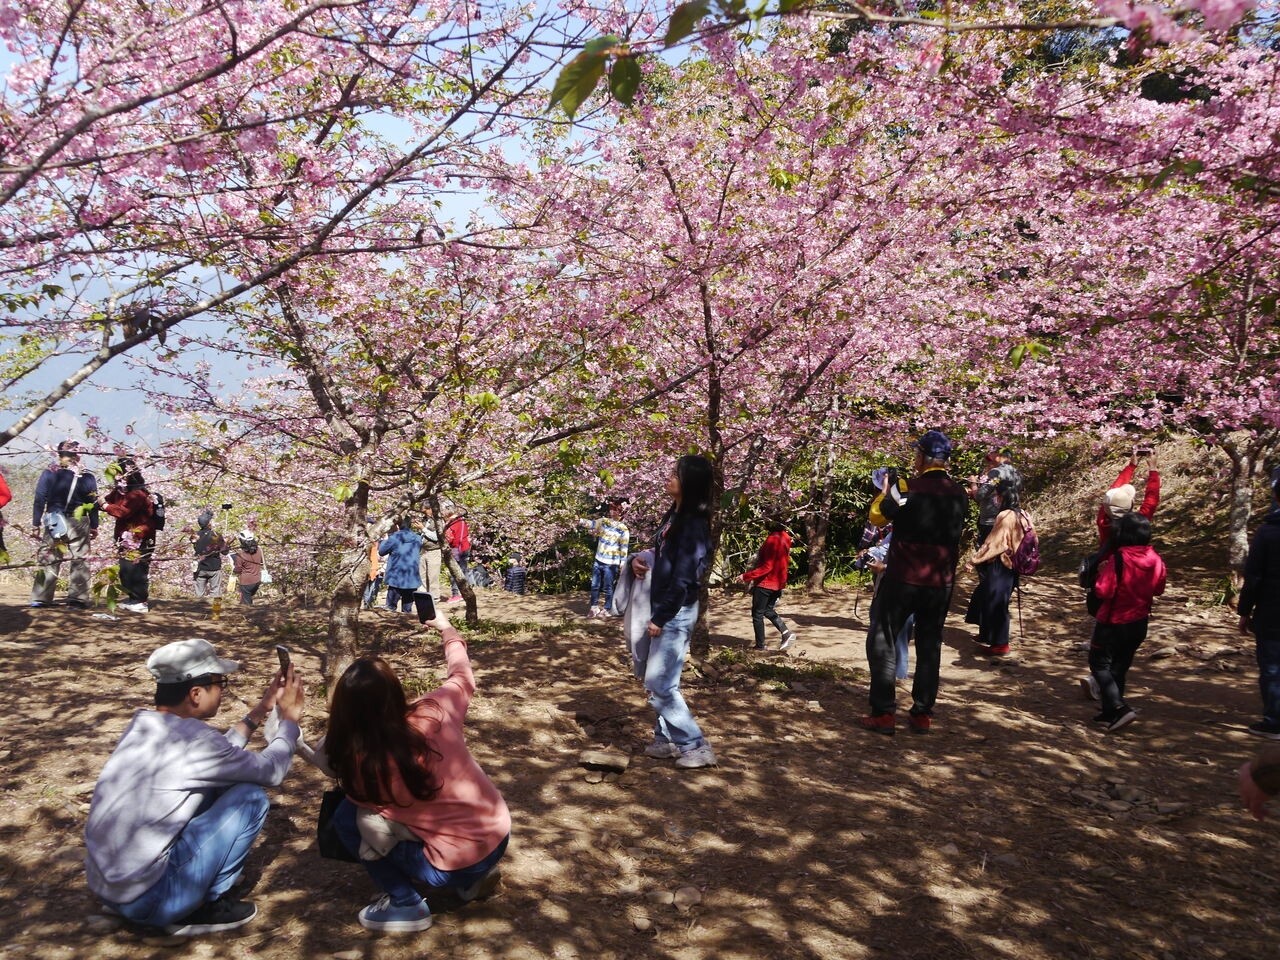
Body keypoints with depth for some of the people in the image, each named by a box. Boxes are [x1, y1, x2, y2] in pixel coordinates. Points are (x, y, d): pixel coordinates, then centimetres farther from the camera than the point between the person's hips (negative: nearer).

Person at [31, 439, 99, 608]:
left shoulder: (49, 474, -1)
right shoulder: (87, 477, -1)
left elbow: (39, 500, -2)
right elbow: (93, 504, 0)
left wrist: (36, 523, 3)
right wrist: (94, 526, 8)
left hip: (53, 523, 1)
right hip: (79, 524, -1)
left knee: (48, 560, 8)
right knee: (79, 561, 5)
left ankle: (40, 598, 8)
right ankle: (77, 598, 2)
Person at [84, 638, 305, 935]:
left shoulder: (143, 724, 4)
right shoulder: (191, 738, -20)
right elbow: (271, 771, -6)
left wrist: (260, 711, 20)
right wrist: (289, 717, 8)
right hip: (144, 898, -9)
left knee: (216, 786, 15)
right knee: (251, 798, -7)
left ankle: (204, 890, 16)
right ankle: (206, 905, 4)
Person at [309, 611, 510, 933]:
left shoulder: (359, 762, -21)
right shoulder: (436, 711, -12)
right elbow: (463, 676, 12)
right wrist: (447, 630, 27)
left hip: (455, 867, -5)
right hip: (499, 836, 5)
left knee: (347, 817, 4)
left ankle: (405, 905, 8)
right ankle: (475, 877, 25)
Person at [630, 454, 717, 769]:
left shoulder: (693, 524, -19)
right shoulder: (674, 515, 9)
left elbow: (684, 577, -21)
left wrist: (660, 617, -17)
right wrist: (640, 560, 0)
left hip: (676, 612, -9)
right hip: (663, 608, 9)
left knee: (659, 683, -6)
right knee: (658, 680, 15)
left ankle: (696, 746, 3)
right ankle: (666, 739, 26)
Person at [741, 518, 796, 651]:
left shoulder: (772, 540, -22)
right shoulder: (784, 539, 5)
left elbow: (767, 567, -25)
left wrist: (746, 576, -23)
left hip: (765, 583, -9)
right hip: (778, 583, 9)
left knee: (757, 614, 5)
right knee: (768, 610, 23)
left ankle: (760, 646, 10)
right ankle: (786, 632, 8)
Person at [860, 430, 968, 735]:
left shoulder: (911, 488, -15)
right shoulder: (959, 494, 1)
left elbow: (879, 512, -1)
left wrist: (887, 488, 15)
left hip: (903, 577, -5)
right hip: (941, 582, 5)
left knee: (881, 641, 5)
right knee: (929, 645, 13)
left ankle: (883, 713, 2)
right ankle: (922, 714, 15)